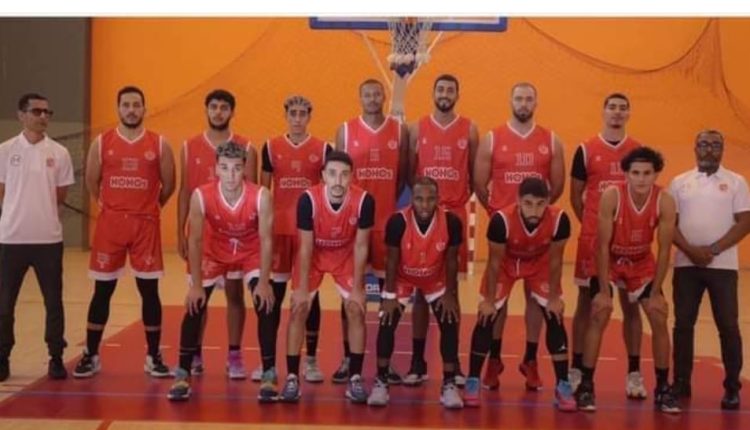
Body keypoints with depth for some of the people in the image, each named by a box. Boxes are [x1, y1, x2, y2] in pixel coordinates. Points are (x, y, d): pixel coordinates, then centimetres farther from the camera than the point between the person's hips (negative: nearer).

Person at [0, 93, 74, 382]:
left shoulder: (59, 153, 3)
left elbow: (60, 196, 8)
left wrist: (42, 214, 2)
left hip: (49, 238, 1)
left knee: (53, 301, 5)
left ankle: (56, 359, 15)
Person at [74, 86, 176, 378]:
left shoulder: (159, 144, 1)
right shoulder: (101, 143, 2)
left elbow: (168, 185, 9)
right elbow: (92, 182, 11)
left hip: (146, 224, 0)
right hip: (109, 223, 1)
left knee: (149, 290, 3)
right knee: (102, 291, 5)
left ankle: (153, 357, 13)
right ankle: (91, 355, 16)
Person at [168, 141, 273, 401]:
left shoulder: (261, 196, -30)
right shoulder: (201, 196, -28)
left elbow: (265, 239, -21)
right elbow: (195, 240, -19)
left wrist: (264, 282, -22)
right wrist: (196, 284, -19)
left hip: (251, 255, -1)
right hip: (214, 255, 1)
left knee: (265, 306, -14)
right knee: (194, 307, -8)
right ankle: (183, 374, 4)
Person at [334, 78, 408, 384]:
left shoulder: (400, 131, 4)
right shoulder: (345, 130, 3)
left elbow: (403, 175, 8)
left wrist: (387, 202, 4)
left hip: (388, 220, 1)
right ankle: (347, 358, 12)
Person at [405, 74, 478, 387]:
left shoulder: (469, 130, 5)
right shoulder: (417, 128, 5)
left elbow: (474, 174, 8)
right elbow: (408, 172, 6)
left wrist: (463, 200, -2)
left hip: (455, 215, 0)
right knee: (421, 288, 3)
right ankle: (417, 361, 9)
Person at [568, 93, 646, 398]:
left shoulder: (640, 151, 5)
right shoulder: (586, 150, 1)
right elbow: (575, 197, 5)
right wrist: (592, 225, 1)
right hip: (592, 238, -1)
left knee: (630, 305, 5)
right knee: (586, 303, 5)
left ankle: (634, 373, 10)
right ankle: (577, 370, 12)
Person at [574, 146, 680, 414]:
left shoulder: (665, 202, -24)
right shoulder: (611, 196, -29)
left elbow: (664, 250, -16)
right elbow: (603, 246, -24)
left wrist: (656, 293, -16)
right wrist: (604, 291, -23)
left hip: (643, 264, 2)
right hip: (609, 263, -2)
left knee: (659, 320, -3)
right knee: (598, 317, -13)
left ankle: (663, 388, 9)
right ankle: (586, 386, -4)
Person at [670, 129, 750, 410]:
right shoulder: (679, 183, 9)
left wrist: (713, 250, -13)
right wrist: (690, 250, -11)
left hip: (723, 265, -2)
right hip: (686, 264, 2)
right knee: (683, 324, 4)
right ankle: (681, 383, 14)